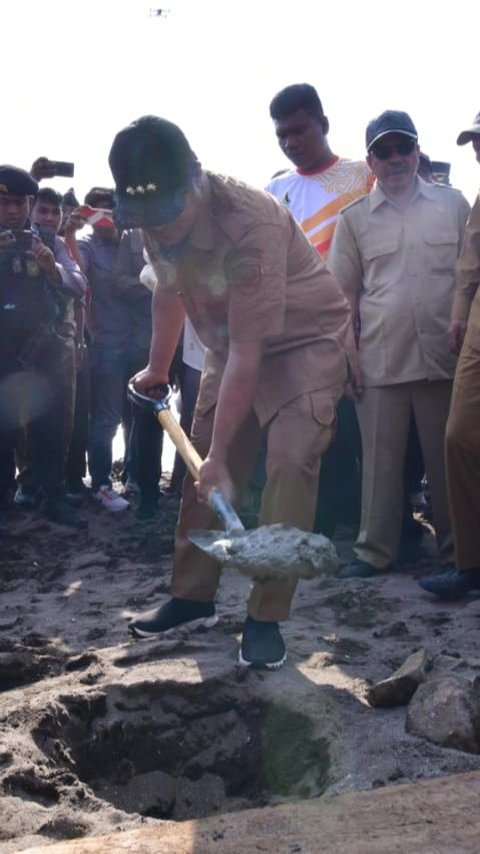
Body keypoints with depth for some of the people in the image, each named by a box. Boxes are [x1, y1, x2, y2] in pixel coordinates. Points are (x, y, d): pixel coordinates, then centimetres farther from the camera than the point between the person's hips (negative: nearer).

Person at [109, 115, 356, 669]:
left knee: (290, 462, -22)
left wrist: (220, 453, -29)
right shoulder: (157, 221, -12)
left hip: (305, 339, -7)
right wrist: (157, 370, 20)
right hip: (232, 344, 7)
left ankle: (265, 619, -13)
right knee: (200, 468, 5)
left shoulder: (250, 223, -35)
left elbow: (248, 353, -33)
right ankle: (192, 598, 20)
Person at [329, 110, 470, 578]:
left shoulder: (452, 204, 7)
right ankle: (374, 551, 15)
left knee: (447, 459, 7)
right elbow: (345, 293, 8)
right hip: (380, 361, 0)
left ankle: (455, 550, 18)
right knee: (381, 460, 6)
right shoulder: (353, 219, 7)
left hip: (442, 356, 0)